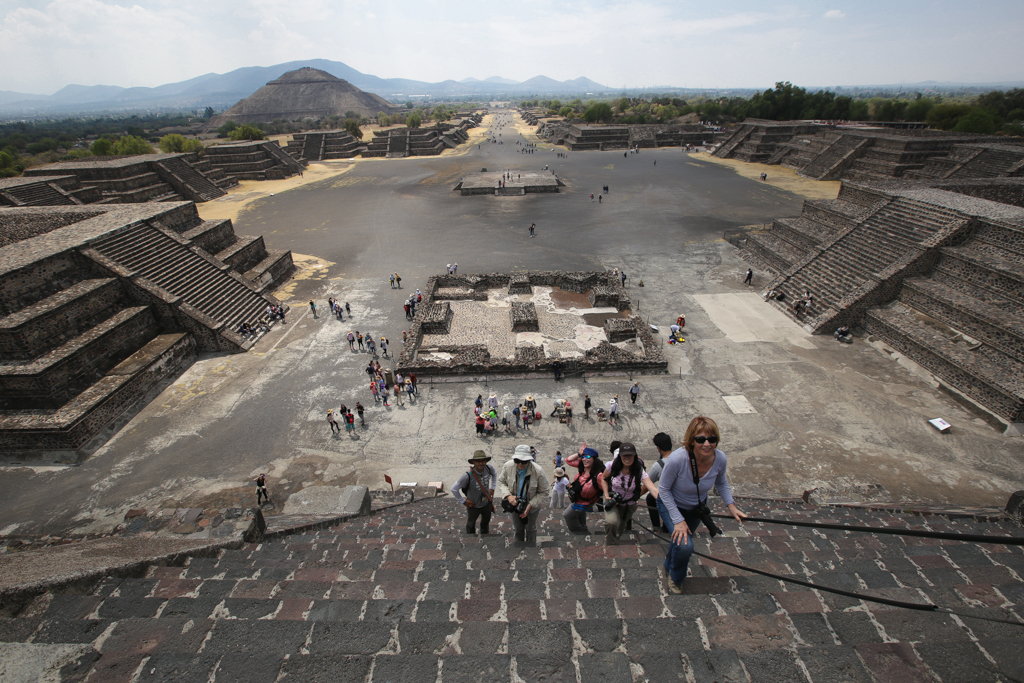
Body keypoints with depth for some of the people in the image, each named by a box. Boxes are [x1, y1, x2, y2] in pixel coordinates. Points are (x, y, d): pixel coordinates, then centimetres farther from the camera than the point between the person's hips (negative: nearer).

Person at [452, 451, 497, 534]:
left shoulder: (489, 468, -22)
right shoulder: (468, 476, -37)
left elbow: (494, 473, 5)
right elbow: (454, 489, -27)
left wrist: (492, 488, 3)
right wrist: (463, 501, -17)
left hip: (487, 502, 4)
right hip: (473, 505, -4)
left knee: (486, 521, 30)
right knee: (471, 524, 23)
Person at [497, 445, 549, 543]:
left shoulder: (538, 471, -31)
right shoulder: (508, 466, -26)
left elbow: (543, 492, -18)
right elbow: (501, 482, -9)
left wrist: (530, 505, -27)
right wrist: (508, 496, -27)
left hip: (531, 507, -2)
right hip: (515, 505, 2)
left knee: (530, 530, 22)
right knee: (518, 529, 25)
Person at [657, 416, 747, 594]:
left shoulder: (720, 459, -27)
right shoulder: (677, 459, -41)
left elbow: (721, 483, -2)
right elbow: (663, 489, -26)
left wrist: (731, 505, -16)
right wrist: (678, 520, -28)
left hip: (697, 506, 5)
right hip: (671, 505, -5)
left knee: (683, 540, 26)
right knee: (684, 545, -23)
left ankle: (669, 567, 61)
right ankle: (675, 578, 14)